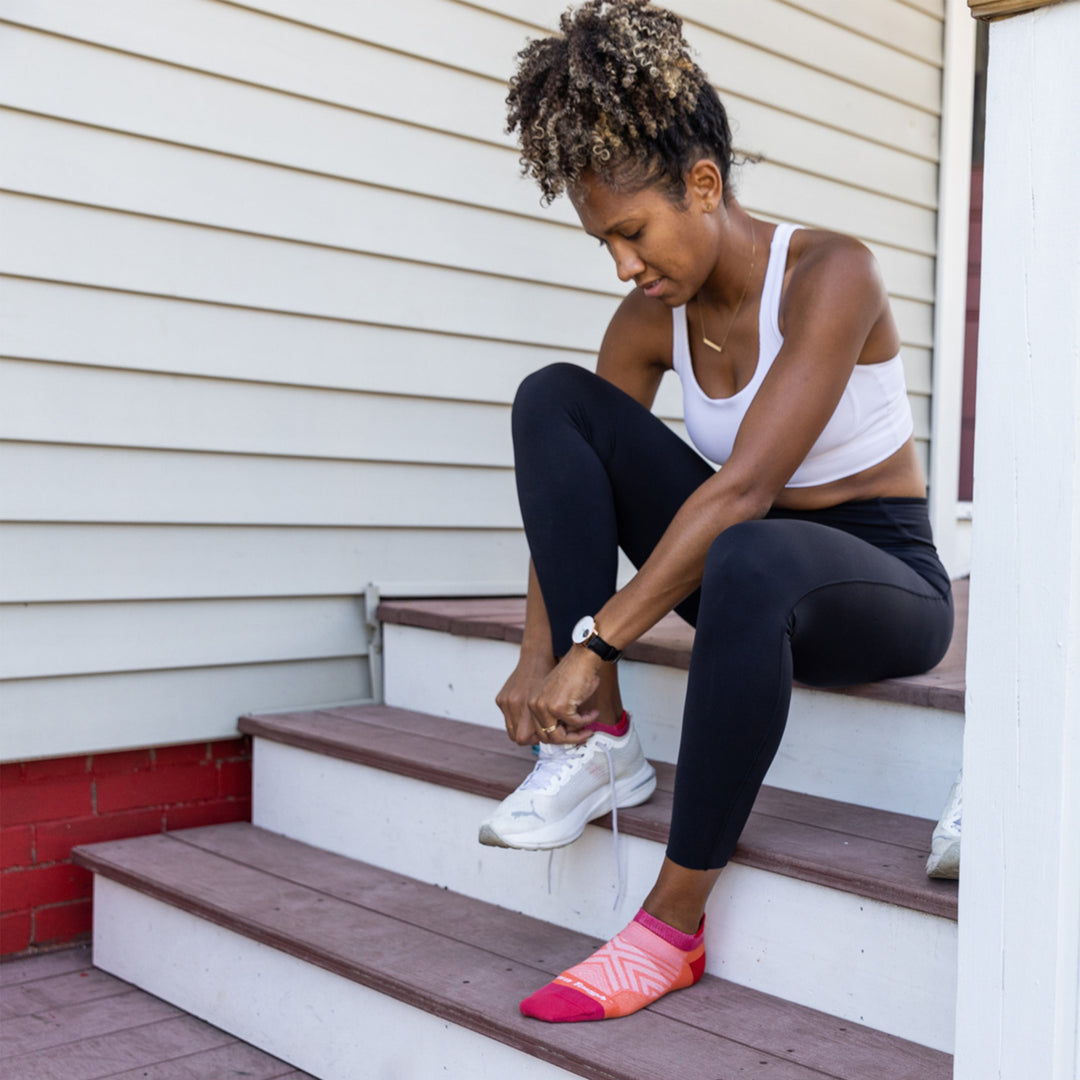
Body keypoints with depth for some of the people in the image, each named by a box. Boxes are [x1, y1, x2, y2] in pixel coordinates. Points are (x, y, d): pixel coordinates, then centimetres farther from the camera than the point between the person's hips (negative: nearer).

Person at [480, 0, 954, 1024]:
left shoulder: (829, 274, -21)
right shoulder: (652, 318, -2)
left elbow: (743, 488, -30)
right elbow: (566, 478, -3)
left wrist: (595, 644, -32)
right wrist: (537, 657, -16)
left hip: (886, 583, -6)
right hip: (751, 574, 6)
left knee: (750, 560, -43)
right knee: (552, 396, -11)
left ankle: (675, 924, -28)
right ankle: (596, 743, -16)